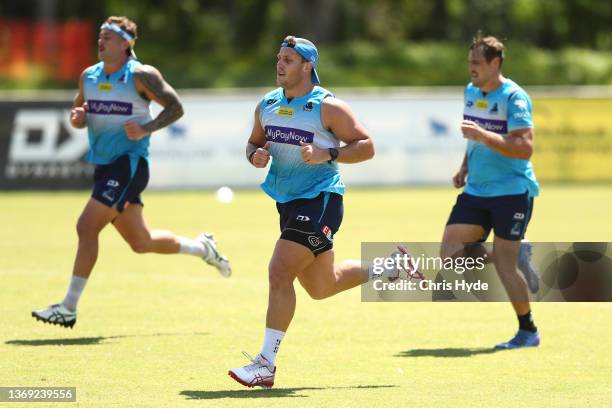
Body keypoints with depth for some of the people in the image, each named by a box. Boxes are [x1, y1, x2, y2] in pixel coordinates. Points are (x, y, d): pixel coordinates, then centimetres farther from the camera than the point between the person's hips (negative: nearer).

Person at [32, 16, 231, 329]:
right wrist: (76, 118, -3)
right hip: (104, 164, 8)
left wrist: (145, 129, -20)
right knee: (141, 242, 16)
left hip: (128, 165, -8)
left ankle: (69, 308, -13)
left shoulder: (141, 75, -10)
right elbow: (78, 113, 21)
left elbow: (175, 107, -7)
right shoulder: (88, 77, 10)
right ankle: (202, 247, 39)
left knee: (86, 227, -17)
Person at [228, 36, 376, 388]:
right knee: (322, 287, 19)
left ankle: (266, 365, -14)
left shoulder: (327, 106, -10)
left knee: (280, 273, -18)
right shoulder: (267, 105, 10)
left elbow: (366, 146, -9)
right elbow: (254, 143, 22)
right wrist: (256, 155, -2)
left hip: (320, 201, -8)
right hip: (288, 202, 8)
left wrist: (327, 154, -23)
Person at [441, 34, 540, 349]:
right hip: (476, 190, 8)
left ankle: (528, 331, 8)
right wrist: (465, 167, 11)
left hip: (512, 191, -8)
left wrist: (483, 135, -30)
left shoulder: (513, 97, -15)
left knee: (503, 265, -9)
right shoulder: (470, 92, 10)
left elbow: (525, 148, -24)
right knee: (450, 252, -5)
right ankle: (518, 256, 15)